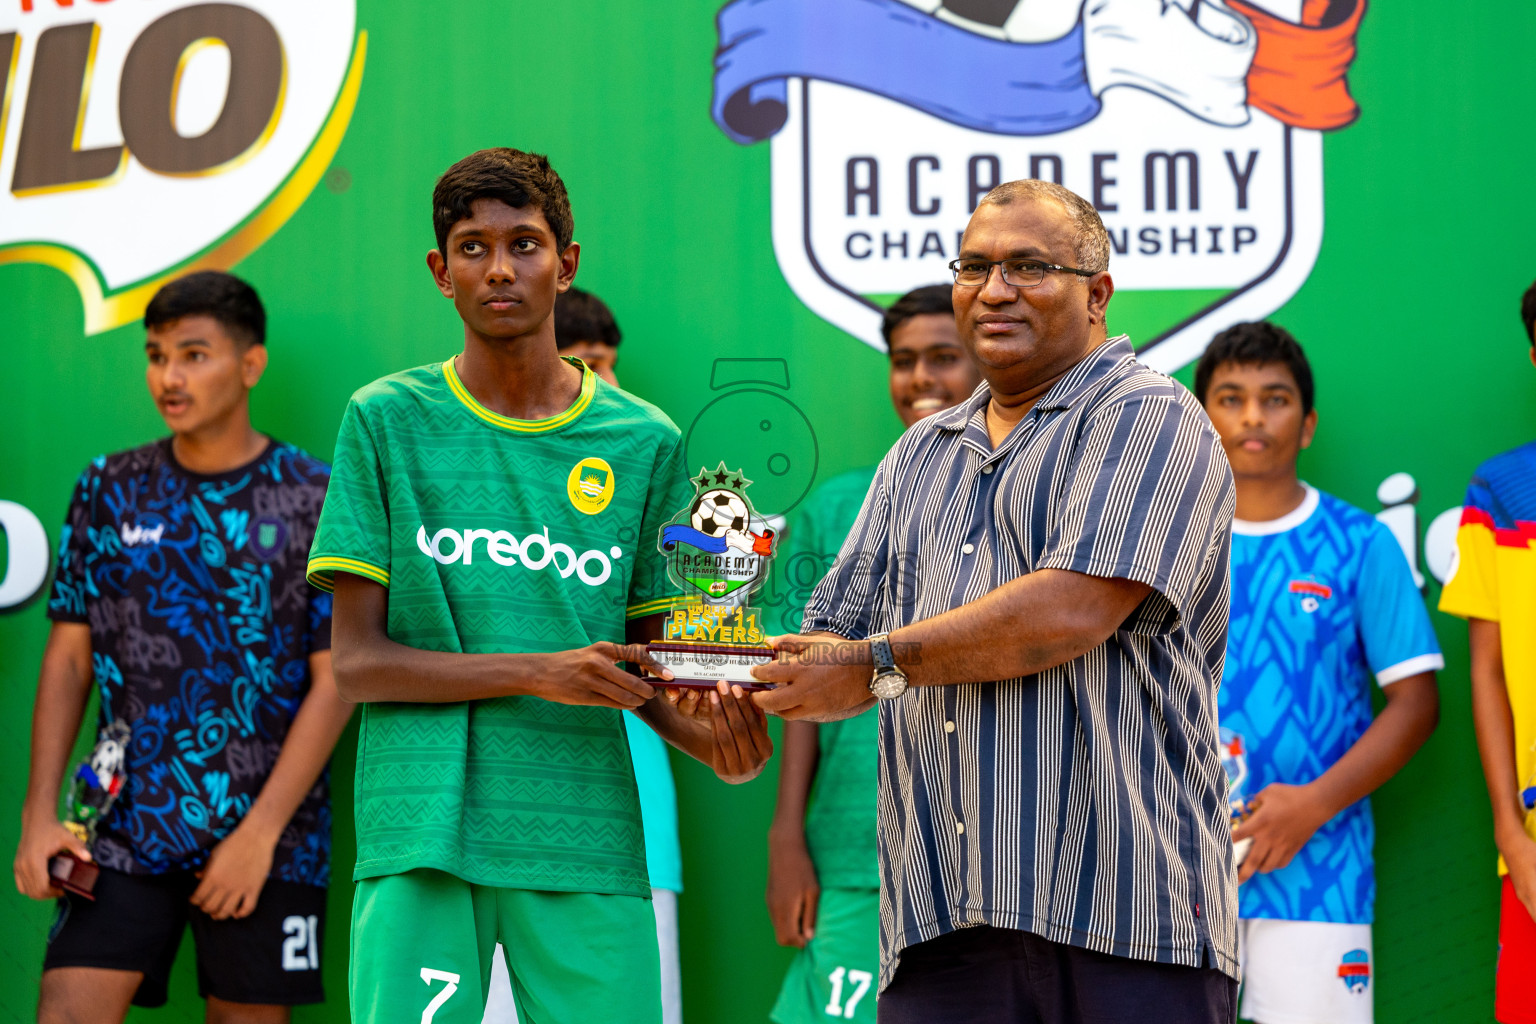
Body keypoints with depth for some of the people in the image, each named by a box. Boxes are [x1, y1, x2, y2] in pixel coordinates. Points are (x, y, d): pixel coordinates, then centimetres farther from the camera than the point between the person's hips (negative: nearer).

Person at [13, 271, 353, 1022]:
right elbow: (68, 658, 9)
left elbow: (334, 683, -4)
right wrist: (40, 815, -1)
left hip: (266, 833, -2)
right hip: (124, 828, 2)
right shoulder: (110, 491, 8)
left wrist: (261, 832, -11)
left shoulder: (315, 500, -1)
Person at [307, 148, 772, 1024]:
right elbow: (356, 662, 0)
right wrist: (536, 672, -12)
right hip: (421, 831, -2)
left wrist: (712, 734, -7)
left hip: (589, 841, 2)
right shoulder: (387, 420, 5)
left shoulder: (645, 442, 10)